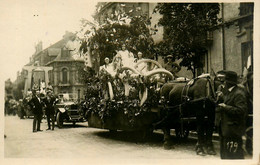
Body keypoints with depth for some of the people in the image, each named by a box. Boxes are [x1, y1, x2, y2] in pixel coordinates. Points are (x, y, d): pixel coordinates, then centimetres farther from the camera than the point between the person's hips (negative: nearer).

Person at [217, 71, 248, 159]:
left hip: (233, 129, -10)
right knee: (224, 154, 18)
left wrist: (225, 107, -22)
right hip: (225, 128, 10)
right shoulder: (228, 92, 14)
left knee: (234, 154, -5)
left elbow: (241, 110, -25)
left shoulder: (239, 94, -17)